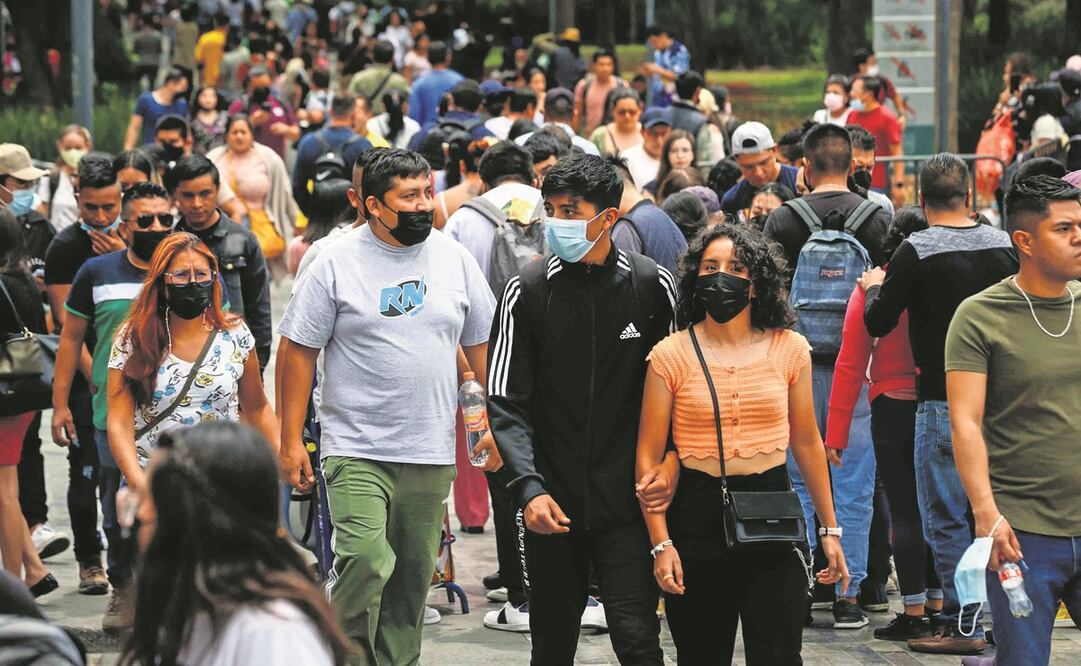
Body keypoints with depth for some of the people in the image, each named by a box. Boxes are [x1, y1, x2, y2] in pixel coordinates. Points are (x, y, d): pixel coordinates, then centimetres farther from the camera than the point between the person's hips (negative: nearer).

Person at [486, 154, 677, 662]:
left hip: (627, 505, -1)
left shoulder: (652, 286, -2)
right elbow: (506, 402, -4)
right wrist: (529, 488, -17)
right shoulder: (527, 292, -1)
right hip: (552, 506, 1)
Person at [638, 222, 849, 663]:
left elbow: (806, 443, 13)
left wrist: (830, 528, 13)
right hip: (697, 515, -1)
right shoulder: (672, 355, -2)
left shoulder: (789, 349, 3)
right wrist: (661, 543, -8)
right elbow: (648, 456, 0)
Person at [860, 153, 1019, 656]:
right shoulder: (1003, 245, 4)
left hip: (942, 399, -6)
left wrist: (874, 286, 11)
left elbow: (878, 323, -9)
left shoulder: (916, 251, -11)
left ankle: (962, 624, -2)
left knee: (946, 516, -1)